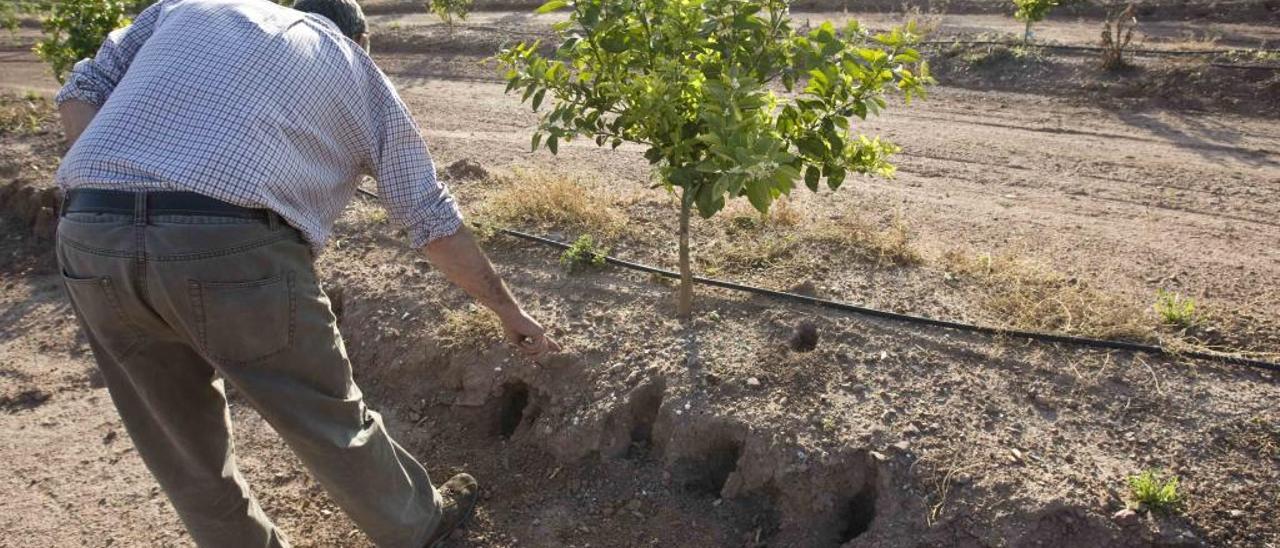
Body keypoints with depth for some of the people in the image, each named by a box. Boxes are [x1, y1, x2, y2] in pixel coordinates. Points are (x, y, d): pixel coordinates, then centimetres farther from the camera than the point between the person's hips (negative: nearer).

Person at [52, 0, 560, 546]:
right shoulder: (356, 69, 18)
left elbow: (81, 91, 17)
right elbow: (431, 218, 18)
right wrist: (507, 309, 27)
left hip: (88, 237, 4)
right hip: (232, 248, -3)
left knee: (183, 449, 22)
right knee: (330, 424, 18)